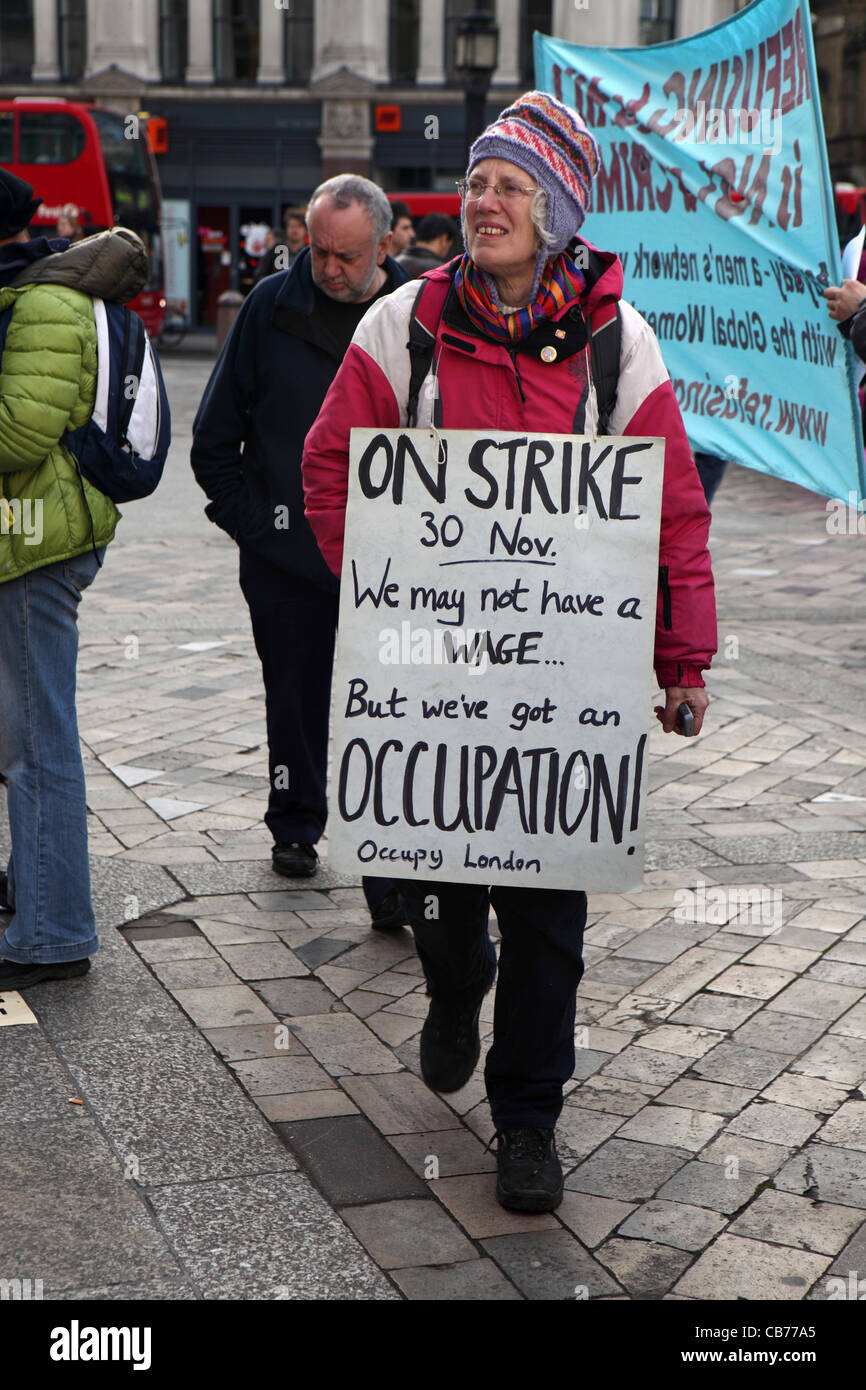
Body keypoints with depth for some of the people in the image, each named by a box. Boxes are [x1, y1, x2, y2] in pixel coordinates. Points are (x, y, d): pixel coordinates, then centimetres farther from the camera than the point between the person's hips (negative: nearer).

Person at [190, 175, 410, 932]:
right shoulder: (272, 306, -1)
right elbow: (214, 435, 6)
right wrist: (247, 519, 0)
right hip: (285, 557, 2)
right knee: (295, 701, 14)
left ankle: (395, 879, 1)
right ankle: (296, 827, 35)